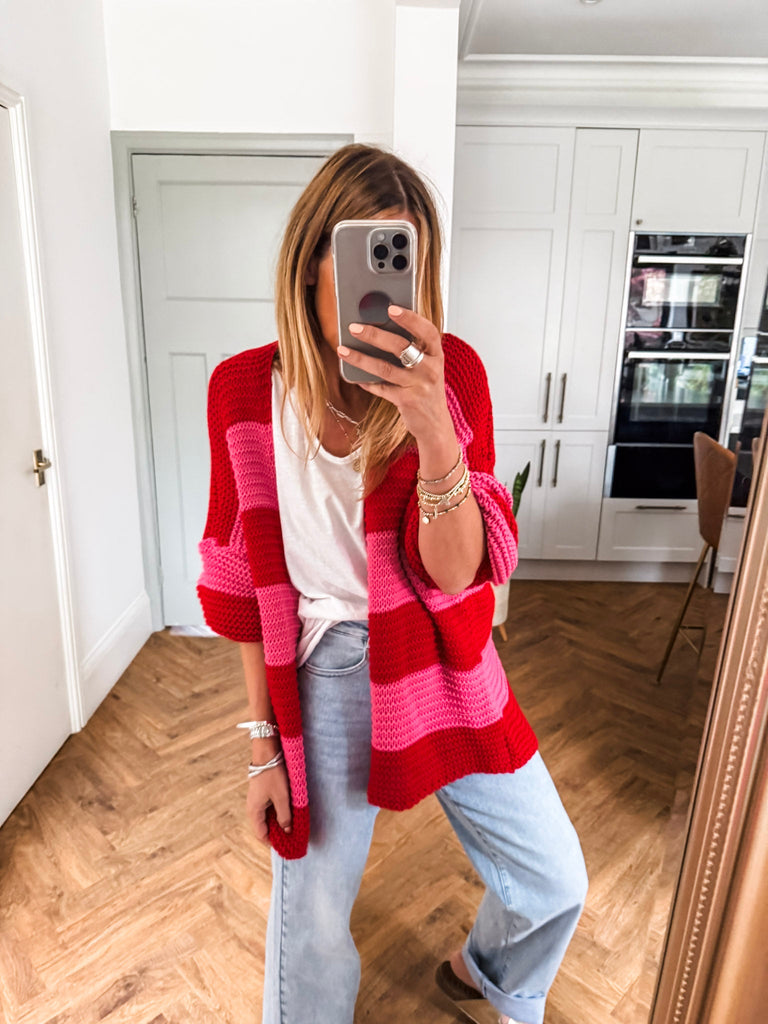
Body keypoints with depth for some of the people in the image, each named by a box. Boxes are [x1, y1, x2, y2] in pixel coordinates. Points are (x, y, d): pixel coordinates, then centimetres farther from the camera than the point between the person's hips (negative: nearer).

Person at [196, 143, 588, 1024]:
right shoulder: (245, 389, -10)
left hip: (441, 664, 2)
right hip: (321, 670, 0)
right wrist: (261, 738, 1)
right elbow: (245, 579, -2)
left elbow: (458, 571, -18)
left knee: (557, 883, 15)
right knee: (310, 919, 14)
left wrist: (431, 423, -35)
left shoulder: (451, 373, -12)